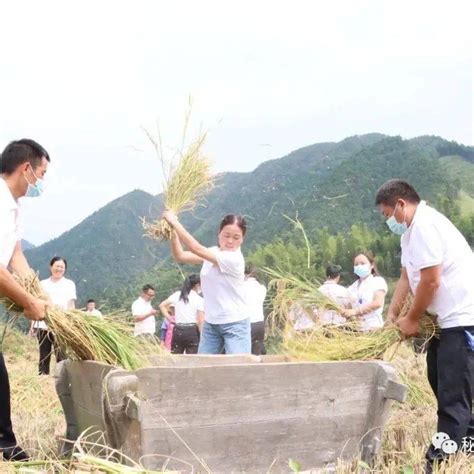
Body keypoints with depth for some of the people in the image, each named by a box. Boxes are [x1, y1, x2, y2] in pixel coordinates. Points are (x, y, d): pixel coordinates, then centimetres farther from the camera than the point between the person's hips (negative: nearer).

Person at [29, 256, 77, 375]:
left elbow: (71, 304, 2)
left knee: (61, 356, -10)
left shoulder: (69, 284, 9)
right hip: (43, 324, 3)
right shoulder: (43, 283, 14)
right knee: (44, 356, 5)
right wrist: (32, 324, 8)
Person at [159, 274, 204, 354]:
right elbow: (200, 321, -8)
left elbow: (162, 305, 6)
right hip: (192, 330, -4)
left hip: (178, 330, 4)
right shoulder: (199, 299, -3)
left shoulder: (177, 295, 8)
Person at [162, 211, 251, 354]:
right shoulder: (213, 252, 3)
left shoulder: (234, 259, -21)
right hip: (211, 323, 7)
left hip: (235, 325, -7)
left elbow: (196, 248, -26)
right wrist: (173, 233, -14)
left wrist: (174, 222, -21)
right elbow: (180, 256, 1)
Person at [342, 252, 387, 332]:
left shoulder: (378, 281, 5)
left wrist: (355, 311, -18)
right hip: (355, 328, 4)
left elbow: (377, 303, -11)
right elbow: (348, 306, 10)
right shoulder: (352, 287, 19)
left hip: (372, 327, -4)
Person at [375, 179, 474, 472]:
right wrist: (393, 313, 7)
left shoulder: (424, 226, -19)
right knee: (442, 383, 17)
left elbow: (431, 281, -21)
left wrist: (412, 319, -10)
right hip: (447, 318, 11)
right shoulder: (413, 230, 14)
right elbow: (406, 277, 16)